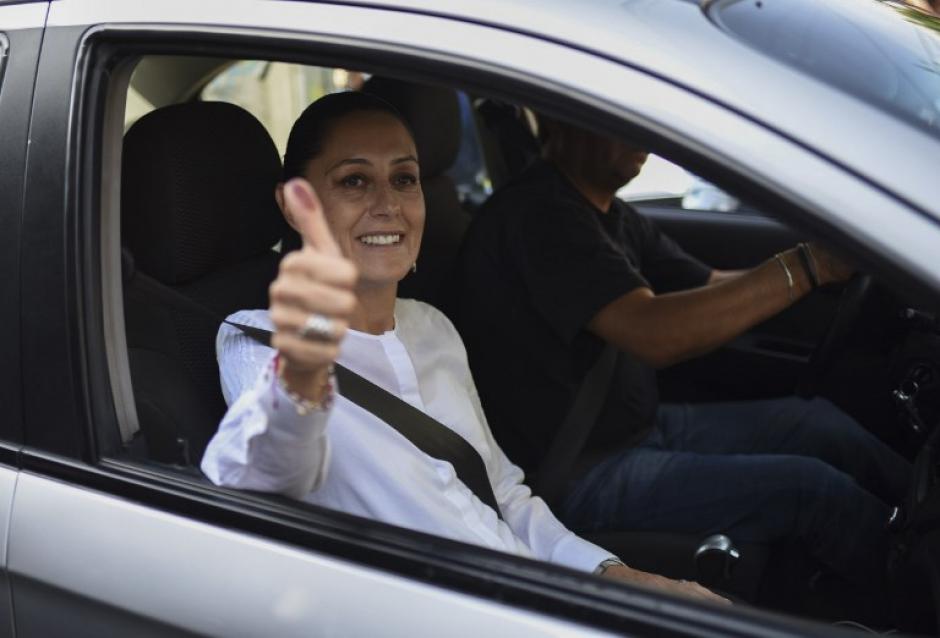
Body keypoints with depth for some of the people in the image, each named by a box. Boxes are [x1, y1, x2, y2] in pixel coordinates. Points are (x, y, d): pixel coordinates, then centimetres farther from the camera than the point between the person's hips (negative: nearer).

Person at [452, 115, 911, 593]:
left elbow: (715, 290, 10)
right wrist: (807, 266, -34)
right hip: (581, 477, -9)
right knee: (810, 488, -13)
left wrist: (838, 247, -5)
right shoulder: (537, 213, -23)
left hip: (639, 427, 10)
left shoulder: (611, 217, 9)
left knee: (816, 422, 4)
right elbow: (653, 334, -33)